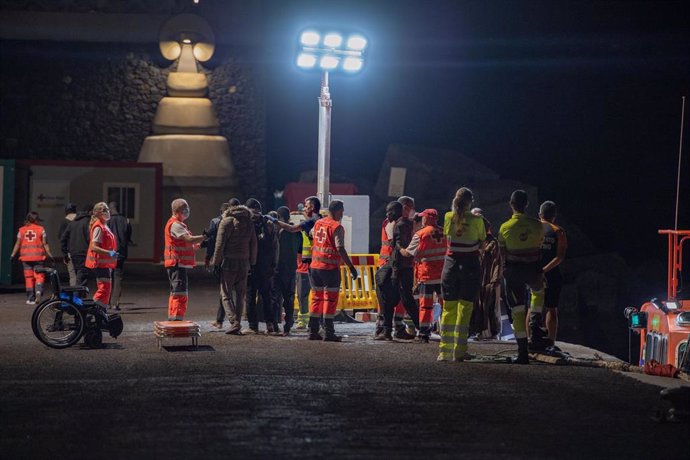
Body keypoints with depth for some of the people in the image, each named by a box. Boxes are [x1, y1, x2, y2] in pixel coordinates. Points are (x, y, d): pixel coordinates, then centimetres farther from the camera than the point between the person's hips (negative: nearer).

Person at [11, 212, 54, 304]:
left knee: (28, 277, 6)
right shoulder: (41, 229, 1)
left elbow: (17, 244, 5)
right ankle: (38, 290, -24)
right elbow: (45, 244, 0)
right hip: (38, 257, -2)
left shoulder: (22, 230, 6)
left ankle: (30, 298, 6)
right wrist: (50, 255, 5)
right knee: (39, 276, 3)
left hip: (25, 257, 2)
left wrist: (13, 255, 12)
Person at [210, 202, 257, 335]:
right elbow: (254, 244, 9)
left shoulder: (226, 221, -7)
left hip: (229, 262, -5)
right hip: (244, 263, 5)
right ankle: (237, 326, 10)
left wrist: (216, 262, -6)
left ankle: (234, 322, -15)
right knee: (240, 295, 11)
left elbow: (220, 244, -11)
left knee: (226, 295, 1)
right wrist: (252, 263, 13)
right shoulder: (249, 223, 8)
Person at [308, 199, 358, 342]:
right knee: (330, 299, -1)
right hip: (330, 268, -7)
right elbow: (340, 249, -18)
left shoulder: (317, 223, 10)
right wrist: (351, 267, -15)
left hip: (315, 266, 7)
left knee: (316, 298, 13)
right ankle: (328, 332, -3)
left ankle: (313, 331, 12)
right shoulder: (337, 227, -11)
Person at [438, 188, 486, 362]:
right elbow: (482, 240, 1)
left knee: (448, 308, 10)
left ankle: (445, 351, 11)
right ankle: (458, 351, -1)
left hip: (451, 263, 2)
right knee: (465, 308, 1)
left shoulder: (448, 217, -4)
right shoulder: (476, 220, -10)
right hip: (470, 265, -2)